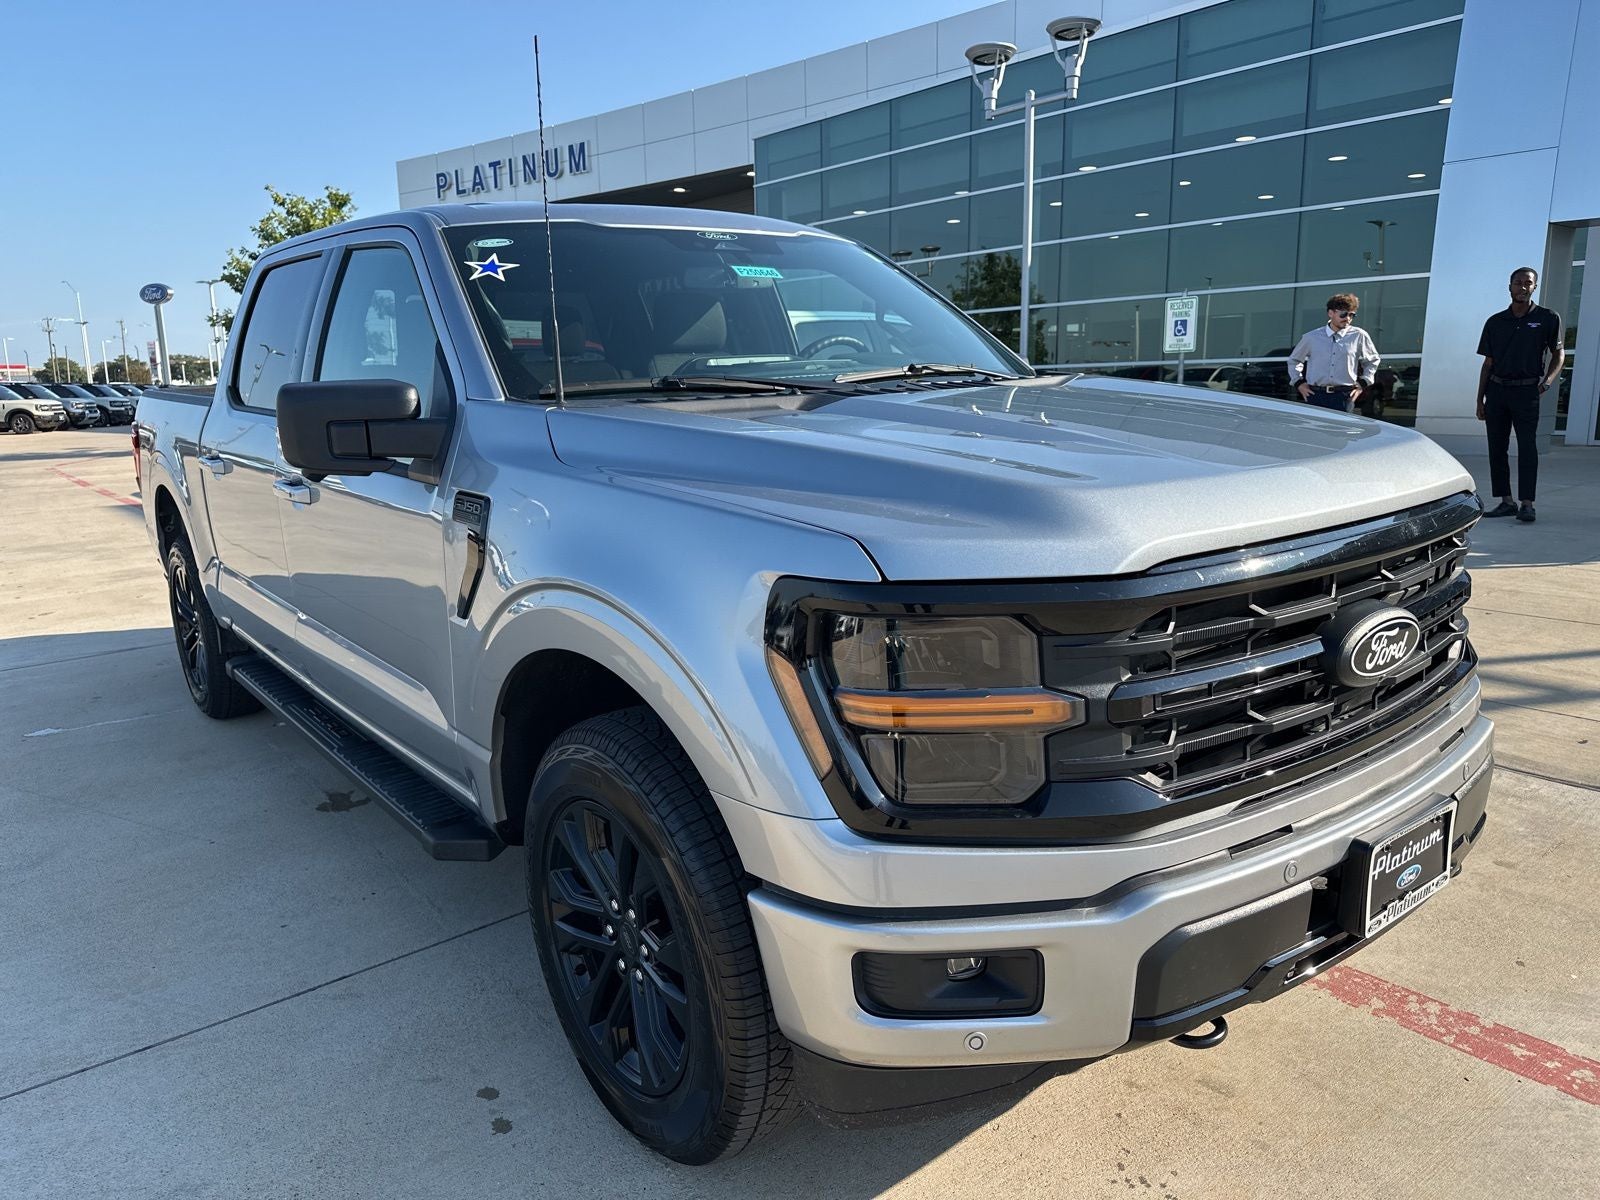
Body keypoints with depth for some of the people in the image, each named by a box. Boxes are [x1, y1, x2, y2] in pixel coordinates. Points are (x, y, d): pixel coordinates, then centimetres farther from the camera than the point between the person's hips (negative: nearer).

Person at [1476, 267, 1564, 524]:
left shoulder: (1547, 319, 4)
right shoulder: (1495, 322, 11)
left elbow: (1559, 353, 10)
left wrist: (1548, 381, -7)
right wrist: (1480, 399, 9)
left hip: (1526, 391, -3)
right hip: (1496, 390, 3)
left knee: (1527, 447, -9)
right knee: (1497, 448, 3)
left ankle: (1527, 504, -10)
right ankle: (1506, 502, 9)